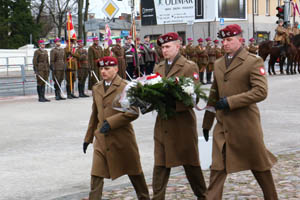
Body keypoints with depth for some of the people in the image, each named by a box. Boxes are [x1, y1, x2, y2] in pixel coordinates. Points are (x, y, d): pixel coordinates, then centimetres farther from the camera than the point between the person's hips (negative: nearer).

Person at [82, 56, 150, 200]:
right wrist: (88, 138, 20)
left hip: (122, 138, -4)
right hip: (101, 139, 4)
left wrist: (111, 122, -20)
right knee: (96, 175, -4)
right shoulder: (96, 88, 12)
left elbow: (133, 112, -14)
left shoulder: (125, 87, -7)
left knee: (134, 172, 10)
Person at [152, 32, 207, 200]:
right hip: (163, 123, 5)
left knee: (190, 163, 7)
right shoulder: (158, 68, 14)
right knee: (160, 164, 4)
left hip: (183, 121, -4)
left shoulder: (190, 67, -4)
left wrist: (174, 104, -25)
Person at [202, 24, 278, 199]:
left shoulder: (254, 61, -7)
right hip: (223, 124, 5)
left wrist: (231, 101, -21)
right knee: (218, 167, 1)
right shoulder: (218, 64, 12)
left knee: (259, 164, 10)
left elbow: (261, 91, -17)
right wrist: (207, 123, 17)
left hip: (245, 123, -5)